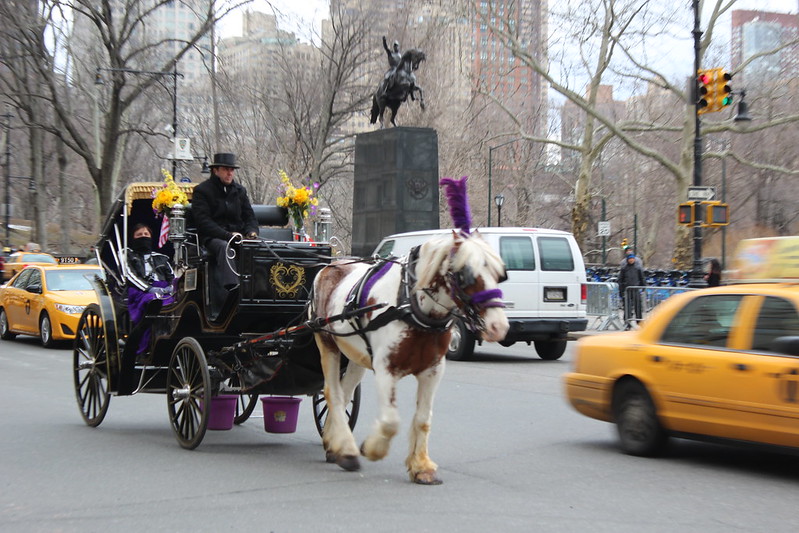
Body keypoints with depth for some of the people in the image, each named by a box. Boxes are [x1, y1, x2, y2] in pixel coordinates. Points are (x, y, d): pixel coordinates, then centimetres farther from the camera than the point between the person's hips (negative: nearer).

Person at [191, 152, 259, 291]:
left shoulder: (240, 190, 19)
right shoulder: (201, 191, 2)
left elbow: (249, 216, 19)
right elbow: (203, 222, -8)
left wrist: (252, 232, -5)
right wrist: (228, 235, -19)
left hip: (238, 237, 5)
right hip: (212, 238, -5)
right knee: (225, 247, -39)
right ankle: (232, 288, -55)